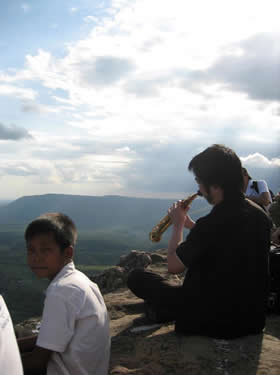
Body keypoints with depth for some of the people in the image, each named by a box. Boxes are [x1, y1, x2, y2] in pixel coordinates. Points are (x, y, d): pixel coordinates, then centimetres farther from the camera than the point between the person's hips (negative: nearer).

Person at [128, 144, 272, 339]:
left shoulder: (211, 224, -28)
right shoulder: (260, 215, -4)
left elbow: (173, 266, -14)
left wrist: (178, 224, -1)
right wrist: (191, 225, 9)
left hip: (215, 324, -7)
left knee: (136, 277, 0)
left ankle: (161, 311, 25)